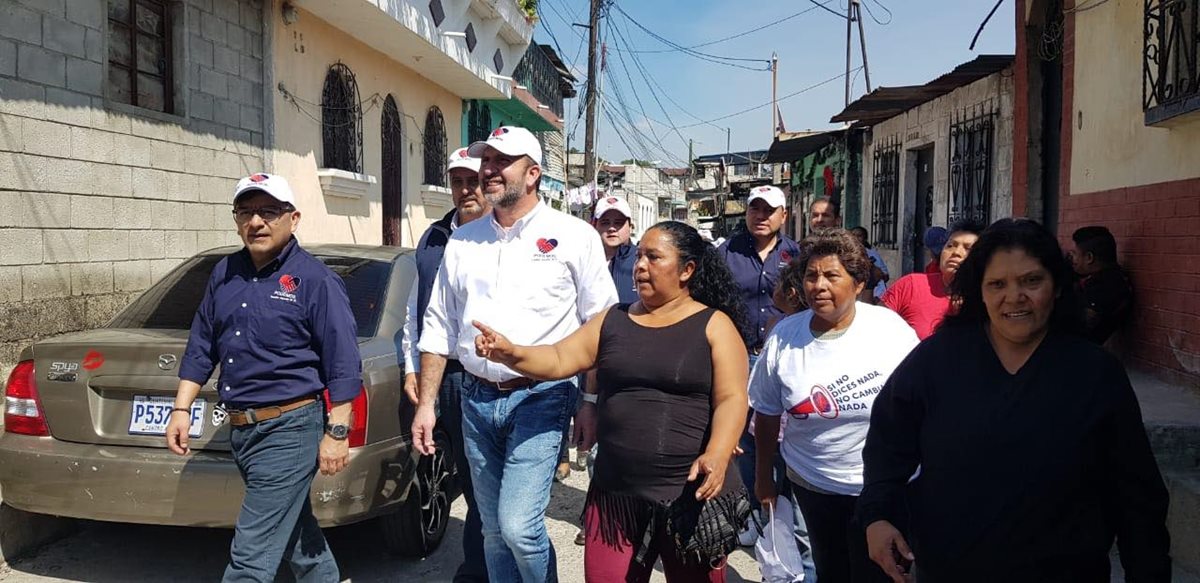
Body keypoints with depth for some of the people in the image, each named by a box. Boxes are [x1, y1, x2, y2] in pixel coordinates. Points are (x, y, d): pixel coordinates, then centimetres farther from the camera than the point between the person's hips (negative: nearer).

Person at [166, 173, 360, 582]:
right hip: (240, 427, 7)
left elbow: (343, 363, -12)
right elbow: (201, 347, 16)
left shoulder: (315, 280, -10)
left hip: (289, 429, -7)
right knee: (296, 532, 22)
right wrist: (182, 409, 11)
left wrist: (336, 433, -14)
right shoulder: (224, 274, 10)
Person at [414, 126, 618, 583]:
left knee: (518, 527, -12)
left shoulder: (574, 236, -4)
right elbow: (439, 327, 12)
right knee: (494, 530, 12)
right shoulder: (463, 240, 9)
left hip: (540, 398, -4)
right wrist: (426, 404, 9)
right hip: (477, 399, 5)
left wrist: (592, 404, -7)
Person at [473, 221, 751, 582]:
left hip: (692, 494, -3)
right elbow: (559, 359, 2)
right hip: (616, 494, 4)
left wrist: (717, 455, -29)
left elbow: (731, 399, -11)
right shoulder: (613, 320, 9)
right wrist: (511, 354, -17)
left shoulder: (714, 325, -3)